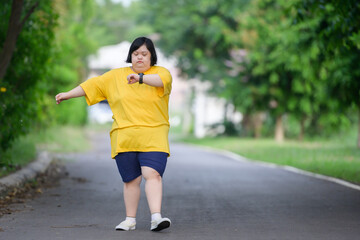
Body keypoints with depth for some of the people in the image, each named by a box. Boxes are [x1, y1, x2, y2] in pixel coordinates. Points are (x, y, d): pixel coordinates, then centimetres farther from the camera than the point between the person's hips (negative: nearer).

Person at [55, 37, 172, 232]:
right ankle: (130, 220, 13)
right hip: (124, 138, 2)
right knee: (131, 179, 3)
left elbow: (163, 79, -18)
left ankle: (156, 217, -22)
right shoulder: (116, 76, 15)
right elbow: (93, 84, 18)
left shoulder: (160, 72, 5)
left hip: (153, 137, -2)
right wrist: (68, 94, 17)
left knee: (153, 174, -17)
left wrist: (140, 78, -32)